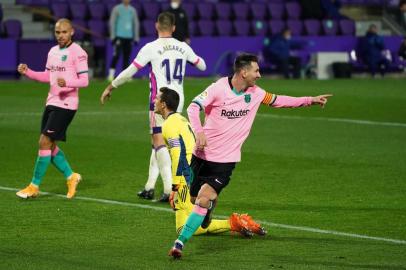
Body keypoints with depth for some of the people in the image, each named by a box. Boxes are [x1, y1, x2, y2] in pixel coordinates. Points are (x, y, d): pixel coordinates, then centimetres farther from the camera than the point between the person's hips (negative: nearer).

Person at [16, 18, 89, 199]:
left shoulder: (77, 52, -10)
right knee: (49, 145, 8)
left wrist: (67, 82, -30)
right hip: (52, 102, 8)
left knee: (45, 142, -11)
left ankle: (34, 186, -4)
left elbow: (84, 81, -13)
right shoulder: (53, 51, 14)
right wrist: (27, 72, 9)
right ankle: (71, 177, 25)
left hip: (66, 104, -8)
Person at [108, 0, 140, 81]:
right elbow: (112, 22, 0)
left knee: (127, 56, 3)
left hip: (129, 37, 4)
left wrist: (136, 37, 13)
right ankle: (111, 74, -11)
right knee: (116, 55, -12)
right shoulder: (117, 9, 2)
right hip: (119, 36, -4)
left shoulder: (132, 10, 13)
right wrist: (113, 36, -5)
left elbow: (136, 23, 18)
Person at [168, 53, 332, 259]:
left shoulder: (255, 93, 2)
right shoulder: (218, 88, -13)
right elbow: (193, 107, -19)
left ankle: (180, 243, -11)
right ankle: (211, 201, 47)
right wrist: (199, 131, -36)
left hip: (226, 160, 1)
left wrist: (311, 100, 16)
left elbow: (278, 101, 18)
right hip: (202, 155, -1)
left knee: (203, 200, -16)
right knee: (194, 198, 11)